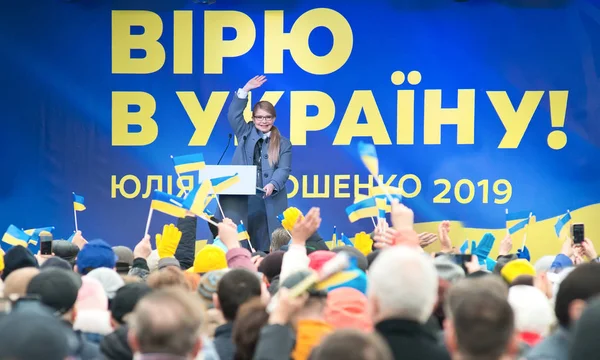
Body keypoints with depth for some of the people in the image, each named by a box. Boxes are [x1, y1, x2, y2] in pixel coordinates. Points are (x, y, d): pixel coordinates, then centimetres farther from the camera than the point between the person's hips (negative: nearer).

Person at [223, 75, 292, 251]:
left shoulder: (283, 144, 10)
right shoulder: (246, 134, 16)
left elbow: (284, 169, 0)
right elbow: (233, 114, 3)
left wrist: (272, 185, -20)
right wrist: (245, 90, -3)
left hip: (269, 201, -1)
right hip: (241, 197, 1)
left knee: (267, 246, -4)